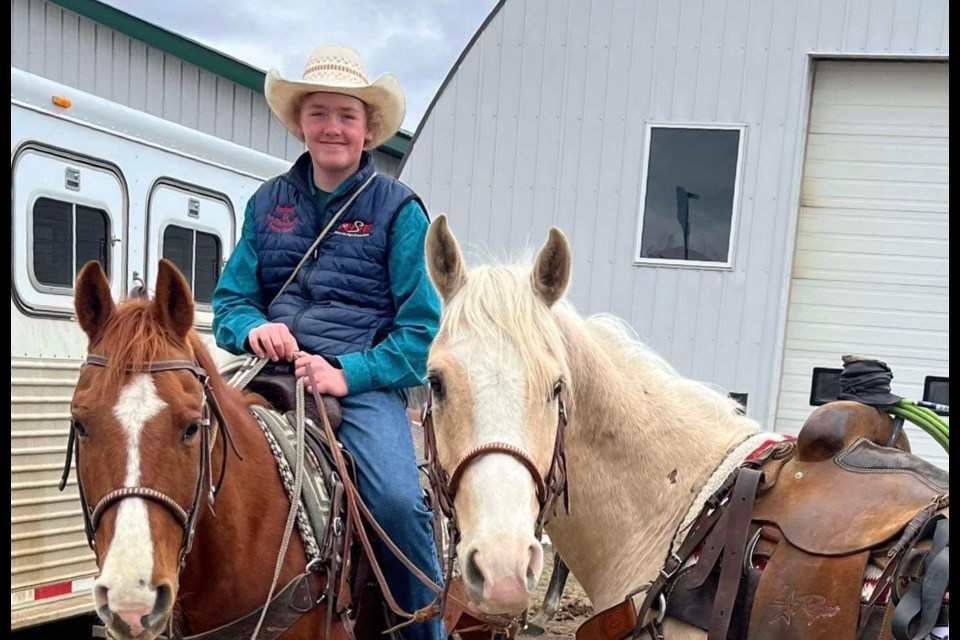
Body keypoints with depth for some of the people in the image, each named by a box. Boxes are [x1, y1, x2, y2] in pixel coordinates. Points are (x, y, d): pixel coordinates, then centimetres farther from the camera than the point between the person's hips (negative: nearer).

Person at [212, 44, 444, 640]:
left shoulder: (398, 207, 4)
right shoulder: (268, 202, 15)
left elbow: (422, 326, -1)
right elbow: (230, 298, 17)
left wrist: (350, 373, -14)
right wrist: (254, 328, -7)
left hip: (364, 381, -3)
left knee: (398, 502, -26)